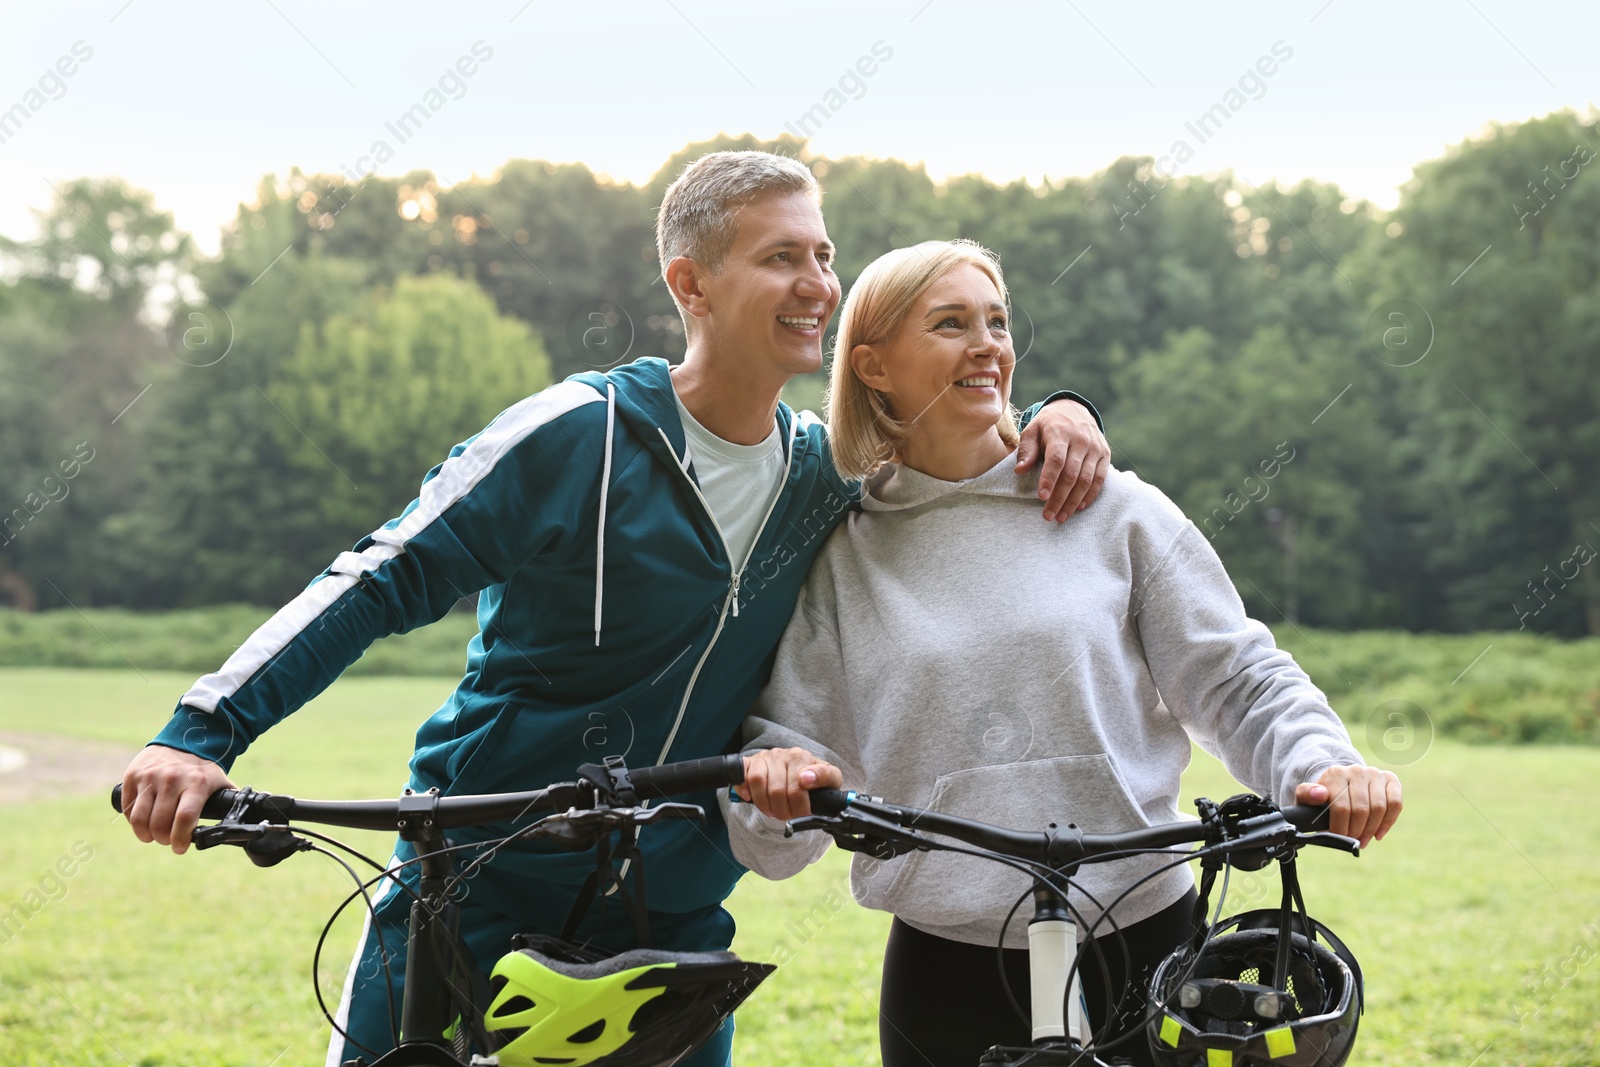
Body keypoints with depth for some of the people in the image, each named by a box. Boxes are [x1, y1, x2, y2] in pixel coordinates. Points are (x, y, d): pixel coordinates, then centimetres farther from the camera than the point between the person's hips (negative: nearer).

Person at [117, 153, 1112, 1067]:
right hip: (478, 894, -4)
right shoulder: (575, 436, -13)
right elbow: (382, 581, -13)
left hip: (673, 919, 4)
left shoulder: (826, 472, 4)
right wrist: (202, 731, -22)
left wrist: (1060, 416, -1)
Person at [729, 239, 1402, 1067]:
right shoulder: (838, 561, 4)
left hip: (1144, 960, 0)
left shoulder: (1114, 510, 3)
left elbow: (1238, 680, 3)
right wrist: (776, 785, -19)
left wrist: (1323, 768, -16)